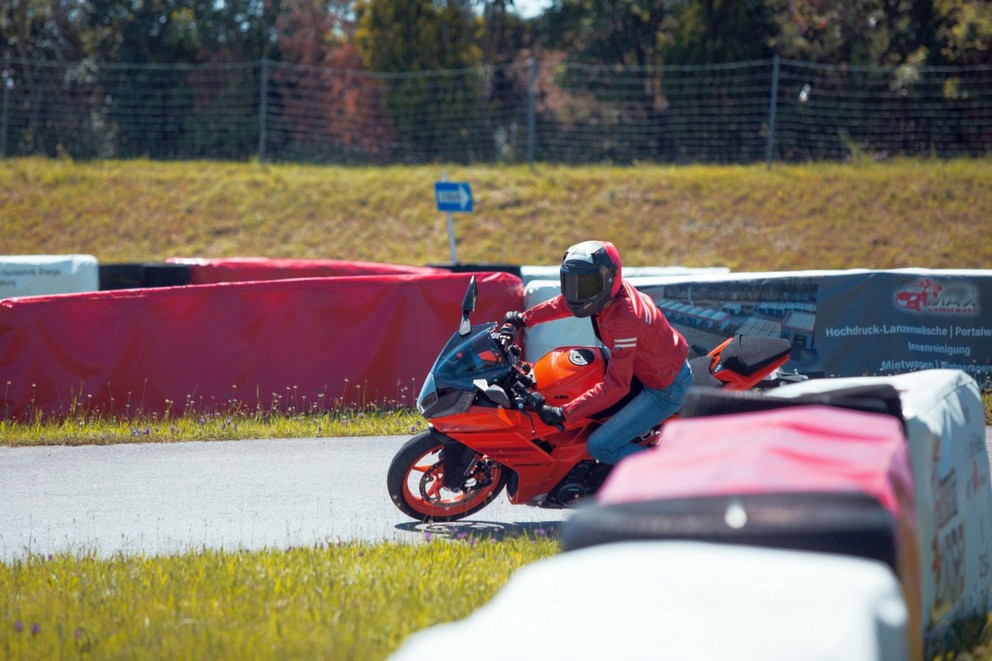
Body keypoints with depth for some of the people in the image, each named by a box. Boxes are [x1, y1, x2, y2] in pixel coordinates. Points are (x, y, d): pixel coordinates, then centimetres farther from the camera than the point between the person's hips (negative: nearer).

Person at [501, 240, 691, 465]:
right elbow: (561, 304, 13)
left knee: (600, 446, -12)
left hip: (666, 389, -10)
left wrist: (564, 413, -36)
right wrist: (522, 319, 12)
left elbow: (616, 385, -35)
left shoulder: (625, 319, -34)